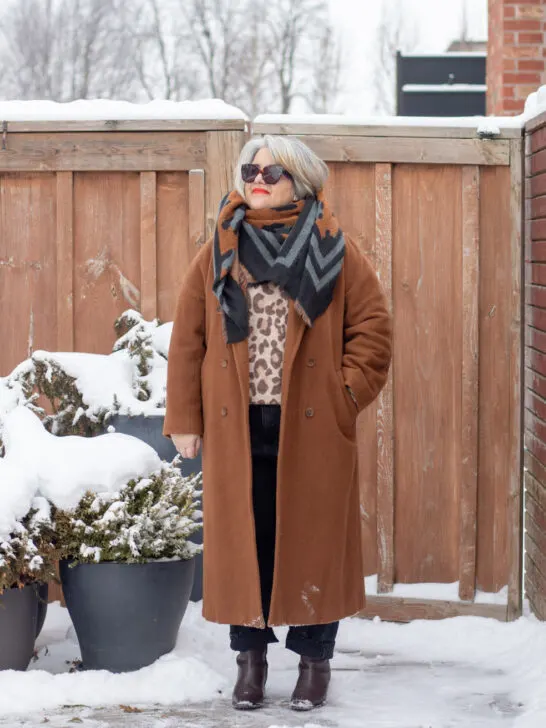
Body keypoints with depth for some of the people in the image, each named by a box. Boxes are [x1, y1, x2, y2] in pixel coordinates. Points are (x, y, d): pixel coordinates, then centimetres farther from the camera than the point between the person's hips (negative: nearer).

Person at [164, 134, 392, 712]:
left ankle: (314, 659, 15)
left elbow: (371, 330, 3)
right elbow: (188, 339, 7)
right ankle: (250, 656, 18)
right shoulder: (219, 254, 8)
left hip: (312, 427, -1)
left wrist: (344, 396, -7)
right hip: (236, 427, 2)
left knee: (314, 538, 3)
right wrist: (184, 419, 3)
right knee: (243, 537, 5)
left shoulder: (335, 252, 3)